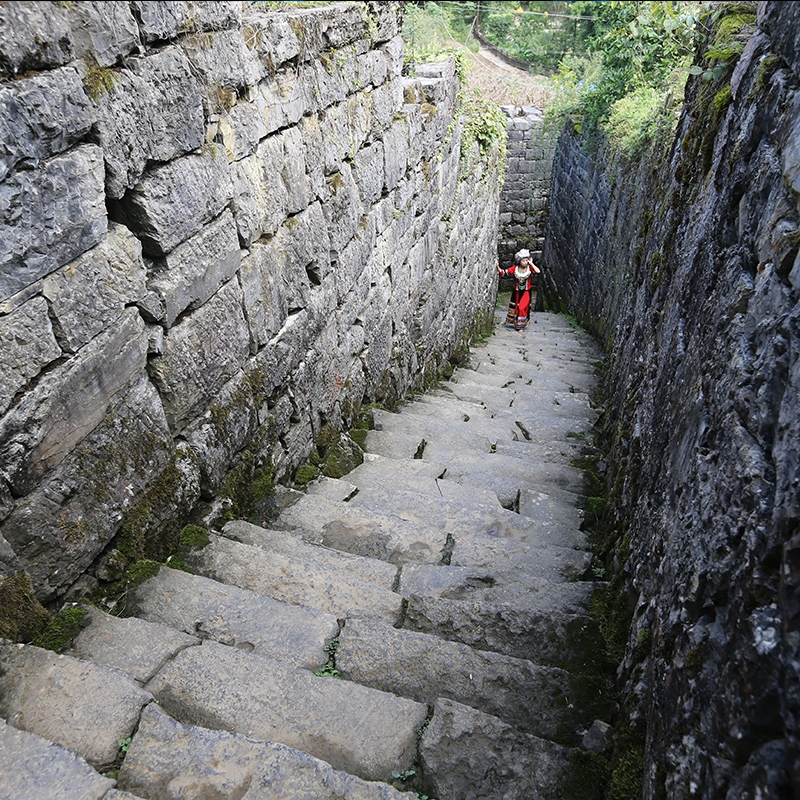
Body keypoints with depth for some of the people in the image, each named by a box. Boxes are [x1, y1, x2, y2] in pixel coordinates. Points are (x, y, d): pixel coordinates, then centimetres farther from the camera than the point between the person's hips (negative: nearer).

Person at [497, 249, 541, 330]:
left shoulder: (530, 268, -15)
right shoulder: (514, 268, -12)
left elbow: (538, 272, -32)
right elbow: (503, 273, -12)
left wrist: (531, 263, -26)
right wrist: (498, 267, -26)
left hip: (526, 292, -2)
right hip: (516, 291, 2)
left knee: (523, 307, 1)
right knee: (514, 307, 14)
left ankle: (521, 325, 12)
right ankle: (512, 322, 32)